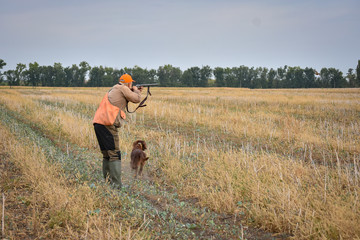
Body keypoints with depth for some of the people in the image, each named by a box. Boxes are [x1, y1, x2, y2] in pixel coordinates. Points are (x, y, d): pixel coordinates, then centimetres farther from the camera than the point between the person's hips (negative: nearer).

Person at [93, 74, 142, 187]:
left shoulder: (114, 89, 26)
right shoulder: (122, 88, 1)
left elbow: (125, 99, 40)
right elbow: (136, 99, 2)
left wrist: (136, 92, 37)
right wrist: (136, 90, 21)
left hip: (98, 123, 9)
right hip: (107, 124, -9)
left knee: (107, 154, 17)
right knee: (114, 154, -10)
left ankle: (107, 180, 21)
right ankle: (116, 185, -14)